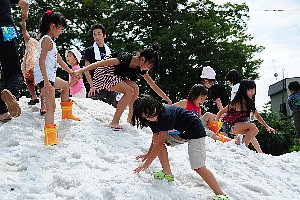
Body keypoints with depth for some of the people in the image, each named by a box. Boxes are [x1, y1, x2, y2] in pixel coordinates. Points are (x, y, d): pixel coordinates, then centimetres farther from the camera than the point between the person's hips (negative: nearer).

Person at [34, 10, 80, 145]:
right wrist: (46, 81, -28)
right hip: (44, 77, -11)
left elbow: (59, 60, 28)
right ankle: (50, 136, -28)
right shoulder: (47, 39, -12)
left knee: (65, 86, 34)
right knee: (51, 106, -19)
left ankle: (66, 114, 47)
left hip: (50, 76, 11)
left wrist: (71, 72, 34)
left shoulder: (51, 42, 20)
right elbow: (41, 61, -22)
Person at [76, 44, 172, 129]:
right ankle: (114, 122, -18)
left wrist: (167, 99, 7)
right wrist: (81, 70, -34)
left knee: (135, 88, -10)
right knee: (129, 91, -20)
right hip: (103, 74, -8)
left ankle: (130, 118, 1)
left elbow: (153, 85, 5)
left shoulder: (140, 68, -4)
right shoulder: (126, 59, -29)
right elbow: (102, 63, -31)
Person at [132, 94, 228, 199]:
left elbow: (160, 143, -30)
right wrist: (148, 154, 5)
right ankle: (167, 173, 0)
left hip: (195, 131, -9)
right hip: (180, 133, 9)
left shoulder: (166, 115, -32)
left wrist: (147, 163, -26)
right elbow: (156, 139, 10)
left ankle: (221, 195, -17)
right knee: (156, 137, -7)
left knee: (198, 167, -18)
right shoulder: (153, 120, -5)